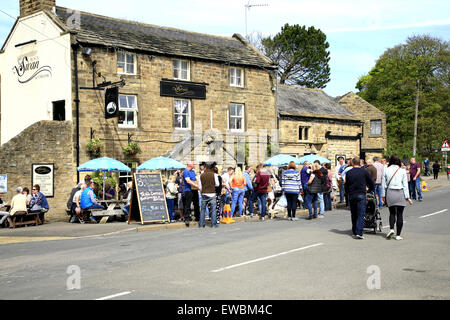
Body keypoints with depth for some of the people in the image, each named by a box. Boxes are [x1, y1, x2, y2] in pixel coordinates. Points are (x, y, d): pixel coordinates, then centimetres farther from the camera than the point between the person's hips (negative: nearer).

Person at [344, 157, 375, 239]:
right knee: (361, 215, -4)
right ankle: (359, 233, -14)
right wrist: (369, 189, 25)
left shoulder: (348, 173, 4)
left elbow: (346, 186, 9)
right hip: (361, 195, -2)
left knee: (354, 215, 13)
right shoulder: (364, 171, 0)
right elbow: (372, 184, 7)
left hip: (351, 196, 3)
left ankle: (354, 232, 18)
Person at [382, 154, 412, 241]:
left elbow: (383, 184, 4)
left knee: (392, 213, 15)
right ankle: (398, 235, 5)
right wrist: (408, 197, 3)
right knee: (399, 214, 5)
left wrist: (383, 196, 11)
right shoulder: (402, 171, 0)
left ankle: (391, 229, -7)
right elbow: (405, 185, 0)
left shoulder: (386, 170, 1)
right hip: (400, 193, -1)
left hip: (389, 193, 1)